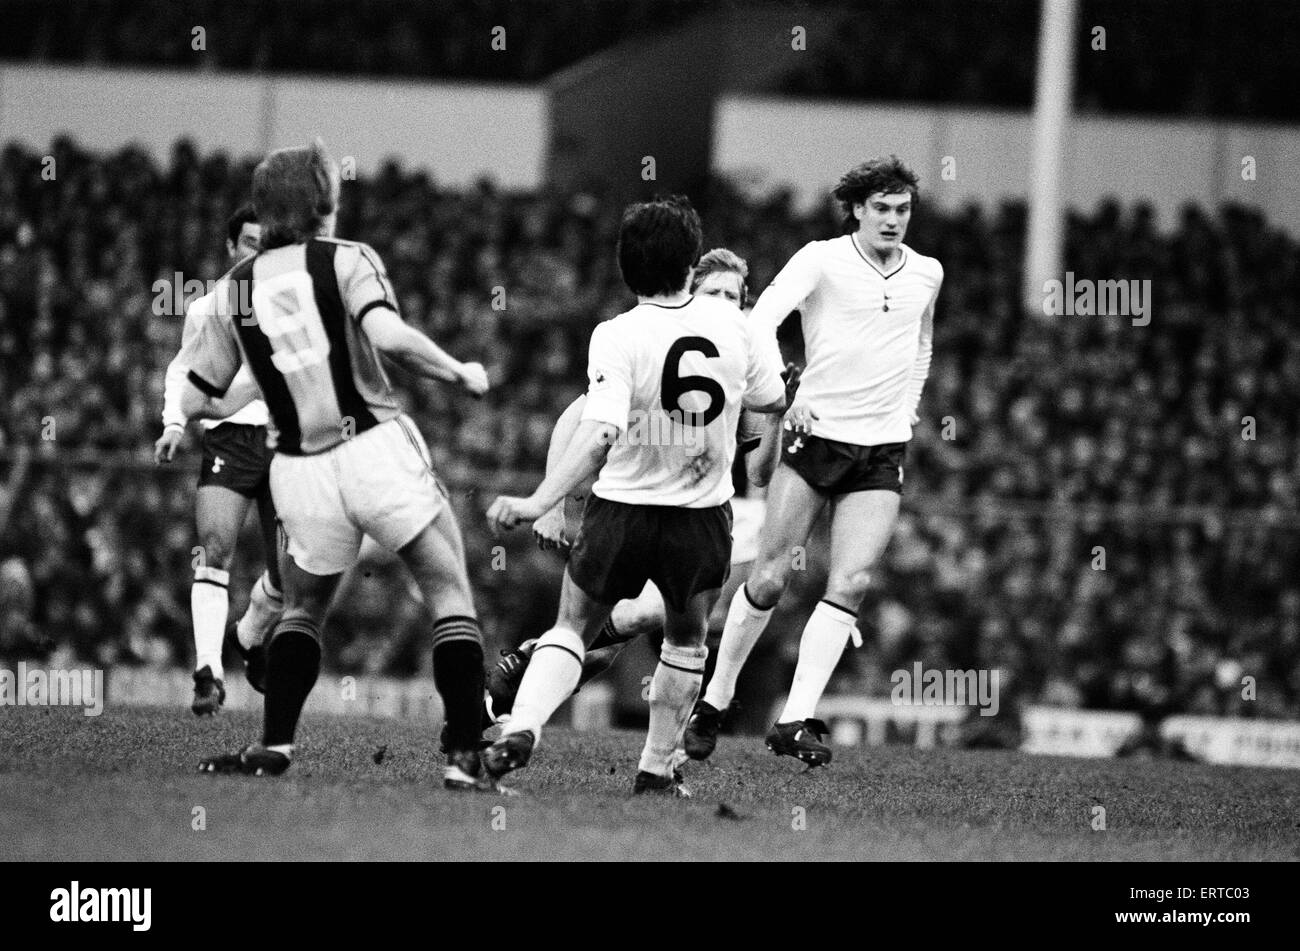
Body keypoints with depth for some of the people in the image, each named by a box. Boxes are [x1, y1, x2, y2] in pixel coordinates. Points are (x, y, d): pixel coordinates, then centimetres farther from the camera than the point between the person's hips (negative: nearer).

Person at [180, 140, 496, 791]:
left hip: (300, 472, 4)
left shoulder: (233, 289, 8)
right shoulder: (346, 261, -4)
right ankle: (464, 757, -8)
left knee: (300, 610, 24)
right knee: (451, 598, 3)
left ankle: (273, 745, 8)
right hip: (378, 447, -4)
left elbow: (190, 401, 10)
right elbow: (388, 336, -22)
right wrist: (461, 373, -7)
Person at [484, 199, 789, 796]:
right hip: (702, 517, 2)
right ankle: (657, 770, 25)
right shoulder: (730, 322, -6)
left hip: (622, 510, -2)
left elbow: (599, 433, -29)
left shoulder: (617, 337, -17)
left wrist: (538, 503, -32)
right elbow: (772, 401, 10)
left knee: (571, 629, 14)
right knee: (686, 641, 24)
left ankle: (521, 730, -9)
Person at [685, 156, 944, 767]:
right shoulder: (821, 260, -6)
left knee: (851, 583, -11)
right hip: (815, 435, -3)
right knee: (770, 578, -2)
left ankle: (795, 721, -12)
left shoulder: (926, 274, 10)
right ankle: (715, 699, 15)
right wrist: (784, 391, -31)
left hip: (883, 452, 3)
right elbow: (761, 321, -18)